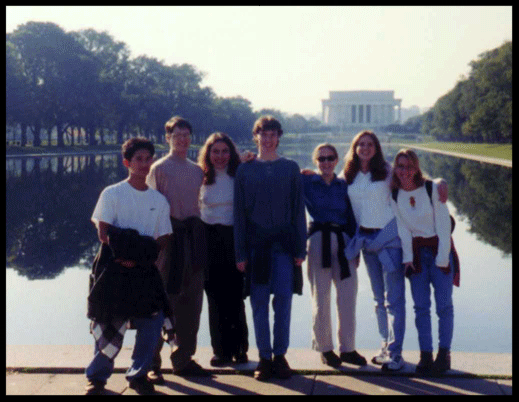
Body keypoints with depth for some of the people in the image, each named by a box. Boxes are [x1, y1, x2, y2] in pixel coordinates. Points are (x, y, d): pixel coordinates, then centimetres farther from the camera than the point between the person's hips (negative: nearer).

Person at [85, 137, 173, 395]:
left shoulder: (159, 200, 10)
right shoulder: (112, 193, 0)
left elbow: (163, 238, 9)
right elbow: (104, 233, -5)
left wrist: (143, 254, -8)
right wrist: (122, 256, -18)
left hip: (144, 268, 3)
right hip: (114, 267, -3)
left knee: (153, 320, -5)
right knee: (110, 323, -3)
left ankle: (138, 374, 14)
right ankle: (97, 376, 15)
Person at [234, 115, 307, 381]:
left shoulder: (290, 168, 7)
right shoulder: (245, 170, 7)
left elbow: (298, 210, 6)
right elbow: (239, 212, 5)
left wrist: (300, 248, -1)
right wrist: (240, 253, -1)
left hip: (284, 244, 0)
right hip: (256, 245, 0)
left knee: (283, 302, -1)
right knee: (259, 304, 2)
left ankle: (280, 355, 12)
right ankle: (264, 357, 12)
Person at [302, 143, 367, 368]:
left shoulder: (344, 185, 13)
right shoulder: (306, 183, 4)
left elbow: (352, 218, 13)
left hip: (343, 241, 3)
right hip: (318, 241, -3)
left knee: (348, 297, 3)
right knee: (321, 298, 3)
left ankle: (348, 348, 15)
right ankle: (325, 348, 15)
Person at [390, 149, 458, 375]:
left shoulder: (432, 189, -11)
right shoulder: (394, 196, -1)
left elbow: (443, 223, -10)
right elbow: (402, 229, 1)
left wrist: (442, 257, -12)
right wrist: (407, 257, -7)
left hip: (439, 248, -3)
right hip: (416, 252, 3)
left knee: (444, 304, -2)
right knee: (421, 306, 0)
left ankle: (444, 354, 6)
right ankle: (425, 354, 5)